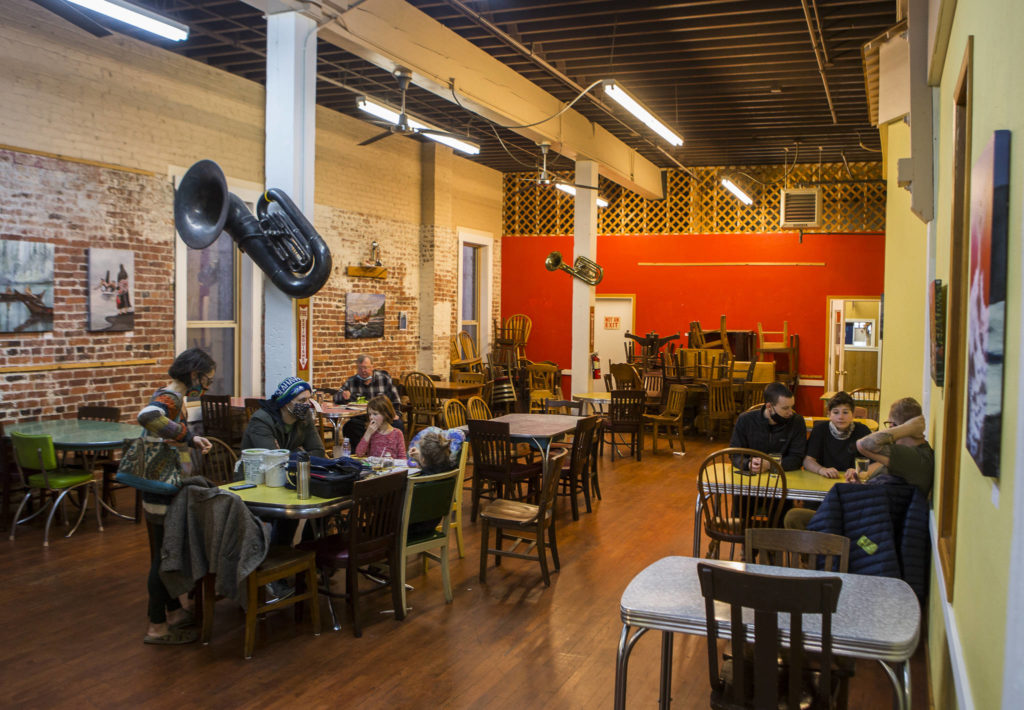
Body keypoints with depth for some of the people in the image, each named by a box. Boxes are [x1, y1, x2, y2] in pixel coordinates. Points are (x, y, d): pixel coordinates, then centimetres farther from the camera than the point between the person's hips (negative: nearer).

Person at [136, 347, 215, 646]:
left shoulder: (170, 395, 11)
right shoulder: (170, 397, -19)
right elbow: (147, 416, -43)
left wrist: (192, 440, 15)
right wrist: (187, 435, -35)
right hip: (165, 494, -10)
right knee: (163, 556, 1)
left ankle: (174, 612, 35)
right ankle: (157, 627, 13)